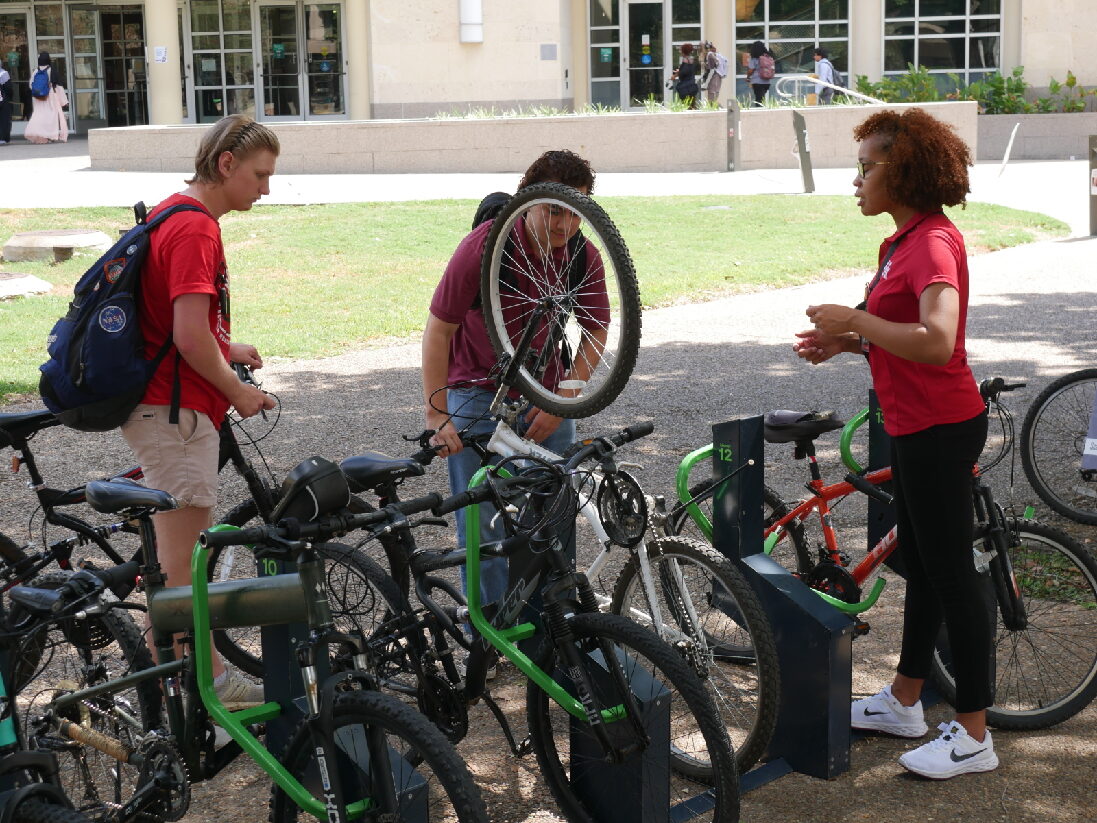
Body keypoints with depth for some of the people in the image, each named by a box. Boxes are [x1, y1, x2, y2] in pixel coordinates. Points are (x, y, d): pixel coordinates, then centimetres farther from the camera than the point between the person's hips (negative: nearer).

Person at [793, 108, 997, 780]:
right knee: (922, 565, 19)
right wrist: (847, 340, 4)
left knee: (953, 573, -2)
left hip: (941, 428, -10)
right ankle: (904, 702, 33)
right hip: (917, 426, 10)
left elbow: (937, 341, -33)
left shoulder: (934, 242, -19)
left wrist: (854, 321, -23)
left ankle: (973, 735, 8)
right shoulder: (906, 240, 12)